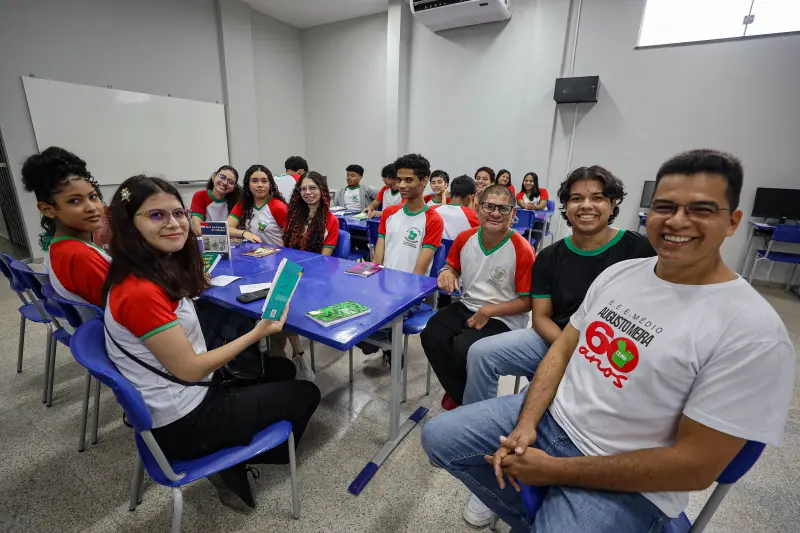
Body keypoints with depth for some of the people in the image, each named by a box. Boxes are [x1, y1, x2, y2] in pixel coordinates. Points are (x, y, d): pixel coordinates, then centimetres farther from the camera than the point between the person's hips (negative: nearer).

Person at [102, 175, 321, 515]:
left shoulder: (163, 270, 1)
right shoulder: (140, 293, -28)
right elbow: (190, 369, -23)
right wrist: (258, 333, -18)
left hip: (185, 398, 9)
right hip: (182, 423, -9)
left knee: (281, 369, 21)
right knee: (306, 394, 3)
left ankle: (237, 451, 17)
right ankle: (239, 460, 15)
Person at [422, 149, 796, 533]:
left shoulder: (754, 332, -18)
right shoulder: (618, 272, 0)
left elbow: (696, 466, -17)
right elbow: (564, 347, 4)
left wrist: (557, 470, -17)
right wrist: (526, 422, -9)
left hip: (627, 484, -5)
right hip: (550, 414, 6)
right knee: (438, 436, 4)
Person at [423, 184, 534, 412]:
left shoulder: (522, 250, -17)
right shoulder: (465, 238, -2)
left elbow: (526, 301, -11)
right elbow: (453, 267, 18)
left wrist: (488, 312, -19)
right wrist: (447, 272, -7)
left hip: (503, 318, -5)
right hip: (466, 306, 6)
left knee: (462, 348, -28)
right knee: (431, 336, -18)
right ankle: (462, 396, 6)